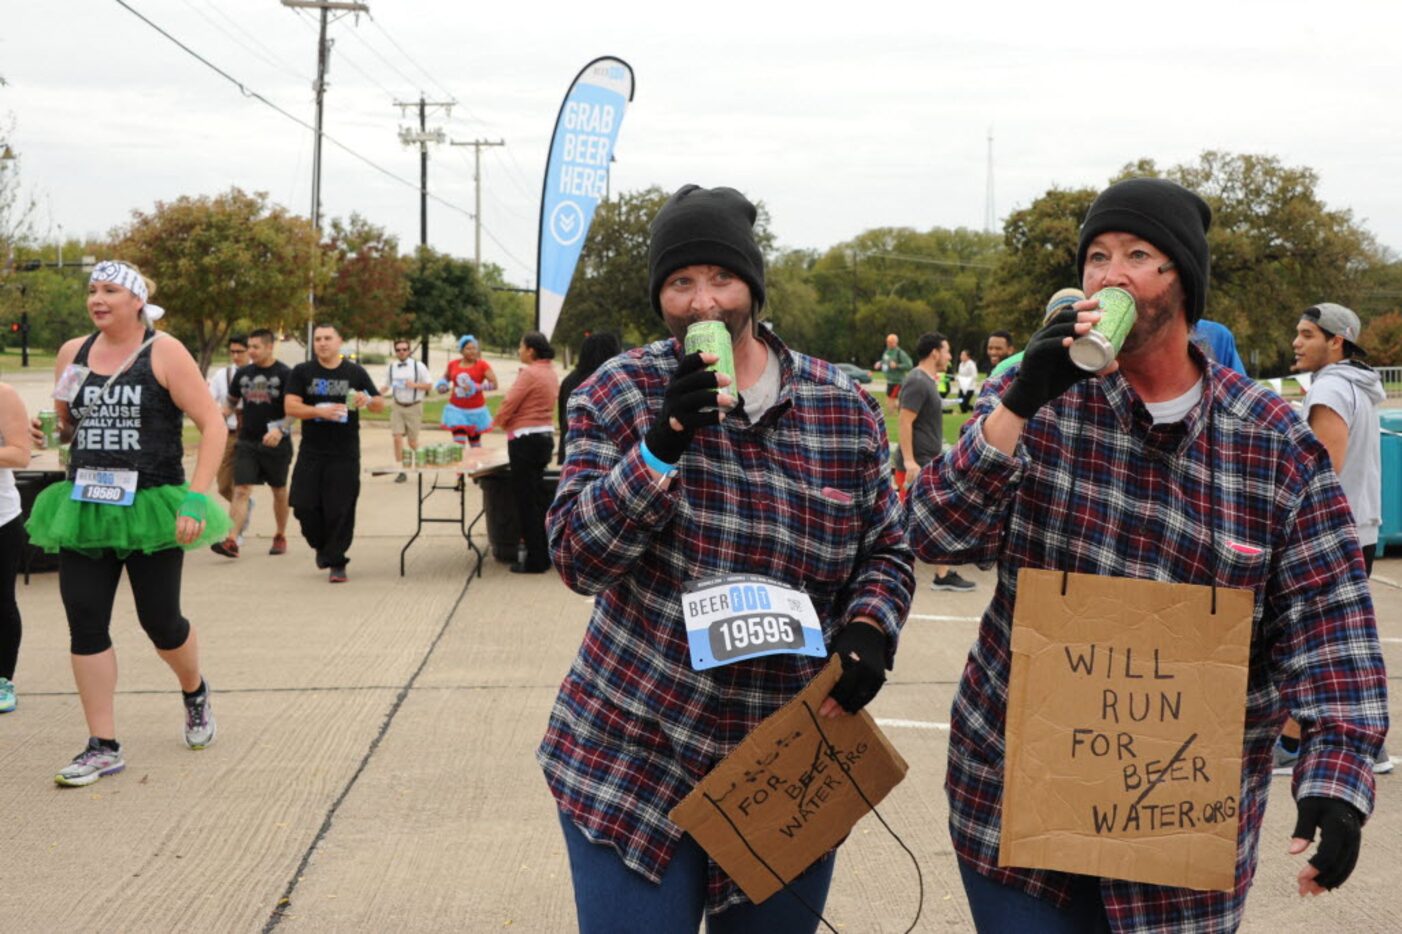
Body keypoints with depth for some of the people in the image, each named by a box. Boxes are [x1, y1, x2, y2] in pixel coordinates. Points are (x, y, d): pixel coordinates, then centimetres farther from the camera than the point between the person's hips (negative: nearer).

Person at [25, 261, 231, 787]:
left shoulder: (164, 353, -7)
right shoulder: (72, 353, 7)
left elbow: (213, 425, -11)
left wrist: (196, 498, -18)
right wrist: (60, 426, -4)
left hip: (151, 507, -4)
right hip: (84, 508, 4)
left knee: (160, 621, 4)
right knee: (85, 624, -2)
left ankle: (195, 692, 37)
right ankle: (102, 747, 6)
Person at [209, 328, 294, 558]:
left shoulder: (285, 374, -6)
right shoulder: (243, 373, 8)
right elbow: (231, 402, 20)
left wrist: (281, 429, -29)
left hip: (276, 443, -3)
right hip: (247, 442, 3)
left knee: (279, 491, 13)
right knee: (241, 490, -10)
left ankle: (280, 537, 29)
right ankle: (232, 541, -18)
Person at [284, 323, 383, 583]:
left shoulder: (355, 372, 7)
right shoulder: (302, 372, 5)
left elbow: (380, 404, 11)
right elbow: (290, 406, -5)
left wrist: (368, 400, -13)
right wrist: (321, 411, -20)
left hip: (345, 454, -1)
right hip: (311, 452, 1)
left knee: (340, 510, -4)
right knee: (304, 506, -2)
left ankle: (336, 563, 6)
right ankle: (322, 546, 26)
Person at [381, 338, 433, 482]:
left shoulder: (418, 366, -5)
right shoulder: (392, 367, 5)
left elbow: (429, 385, -2)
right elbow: (386, 386, 16)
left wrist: (415, 385, -18)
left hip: (414, 407, -2)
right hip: (398, 407, 2)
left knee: (412, 442, 2)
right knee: (397, 437, -11)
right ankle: (401, 471, -5)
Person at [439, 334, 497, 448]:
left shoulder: (482, 365, -7)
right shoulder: (453, 365, 3)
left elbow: (494, 384, -15)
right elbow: (446, 377, 24)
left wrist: (476, 388, -26)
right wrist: (443, 384, 2)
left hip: (476, 410, -1)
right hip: (456, 409, 1)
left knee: (475, 444, 12)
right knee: (459, 443, -11)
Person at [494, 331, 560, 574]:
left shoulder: (530, 374, -17)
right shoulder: (550, 373, 11)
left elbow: (508, 405, -18)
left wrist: (501, 423, 2)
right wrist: (513, 424, 12)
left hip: (526, 439, -9)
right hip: (545, 436, 9)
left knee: (526, 501, -2)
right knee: (537, 498, 16)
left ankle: (535, 561, 0)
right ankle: (543, 555, 21)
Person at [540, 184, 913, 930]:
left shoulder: (845, 408, 1)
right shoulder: (617, 393, -3)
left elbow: (886, 552, 9)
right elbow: (577, 558, -10)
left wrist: (869, 629, -12)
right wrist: (662, 443, -22)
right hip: (632, 765, -2)